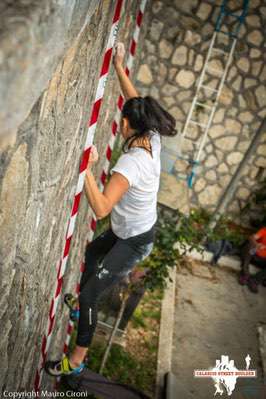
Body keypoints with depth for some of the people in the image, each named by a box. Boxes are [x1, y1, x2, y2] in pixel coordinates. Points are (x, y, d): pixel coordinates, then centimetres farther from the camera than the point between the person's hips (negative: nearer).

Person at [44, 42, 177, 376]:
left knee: (89, 295, 0)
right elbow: (136, 103, 5)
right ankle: (81, 305, 56)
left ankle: (76, 361, 20)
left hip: (133, 241, -9)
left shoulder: (131, 163, -35)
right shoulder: (152, 141, -10)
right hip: (129, 230, 9)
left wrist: (87, 169, -41)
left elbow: (101, 208, -42)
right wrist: (119, 67, 6)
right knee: (91, 253, 32)